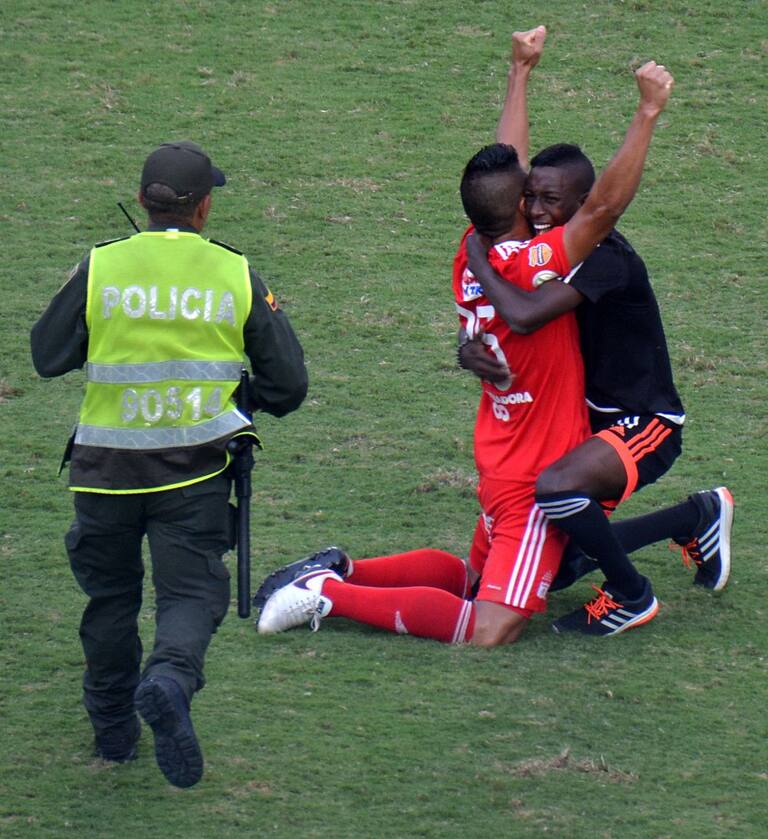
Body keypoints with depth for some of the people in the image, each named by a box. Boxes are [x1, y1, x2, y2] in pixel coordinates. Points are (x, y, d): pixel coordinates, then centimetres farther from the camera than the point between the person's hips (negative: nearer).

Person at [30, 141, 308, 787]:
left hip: (105, 464, 1)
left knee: (111, 594, 18)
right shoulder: (237, 275, 0)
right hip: (196, 467, -1)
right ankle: (170, 680, -28)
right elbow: (288, 382, 5)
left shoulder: (99, 268, -3)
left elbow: (47, 356, 6)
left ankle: (112, 728, 25)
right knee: (192, 589, 2)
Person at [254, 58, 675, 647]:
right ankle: (329, 594, -15)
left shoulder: (471, 258, 0)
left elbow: (503, 167, 14)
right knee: (489, 631, -14)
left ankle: (340, 572, 17)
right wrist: (648, 113, -29)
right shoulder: (530, 266, -23)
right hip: (538, 480, -9)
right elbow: (604, 207, -32)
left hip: (498, 466, 9)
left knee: (474, 577, 30)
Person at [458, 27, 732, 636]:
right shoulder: (542, 247, 2)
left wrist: (479, 259, -22)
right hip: (592, 418, 9)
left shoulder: (606, 259, -25)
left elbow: (524, 316, -39)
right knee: (556, 565, 12)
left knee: (557, 488, -35)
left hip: (645, 425, -9)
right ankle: (700, 517, 29)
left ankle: (630, 595, -9)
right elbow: (493, 326, 7)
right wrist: (471, 351, -17)